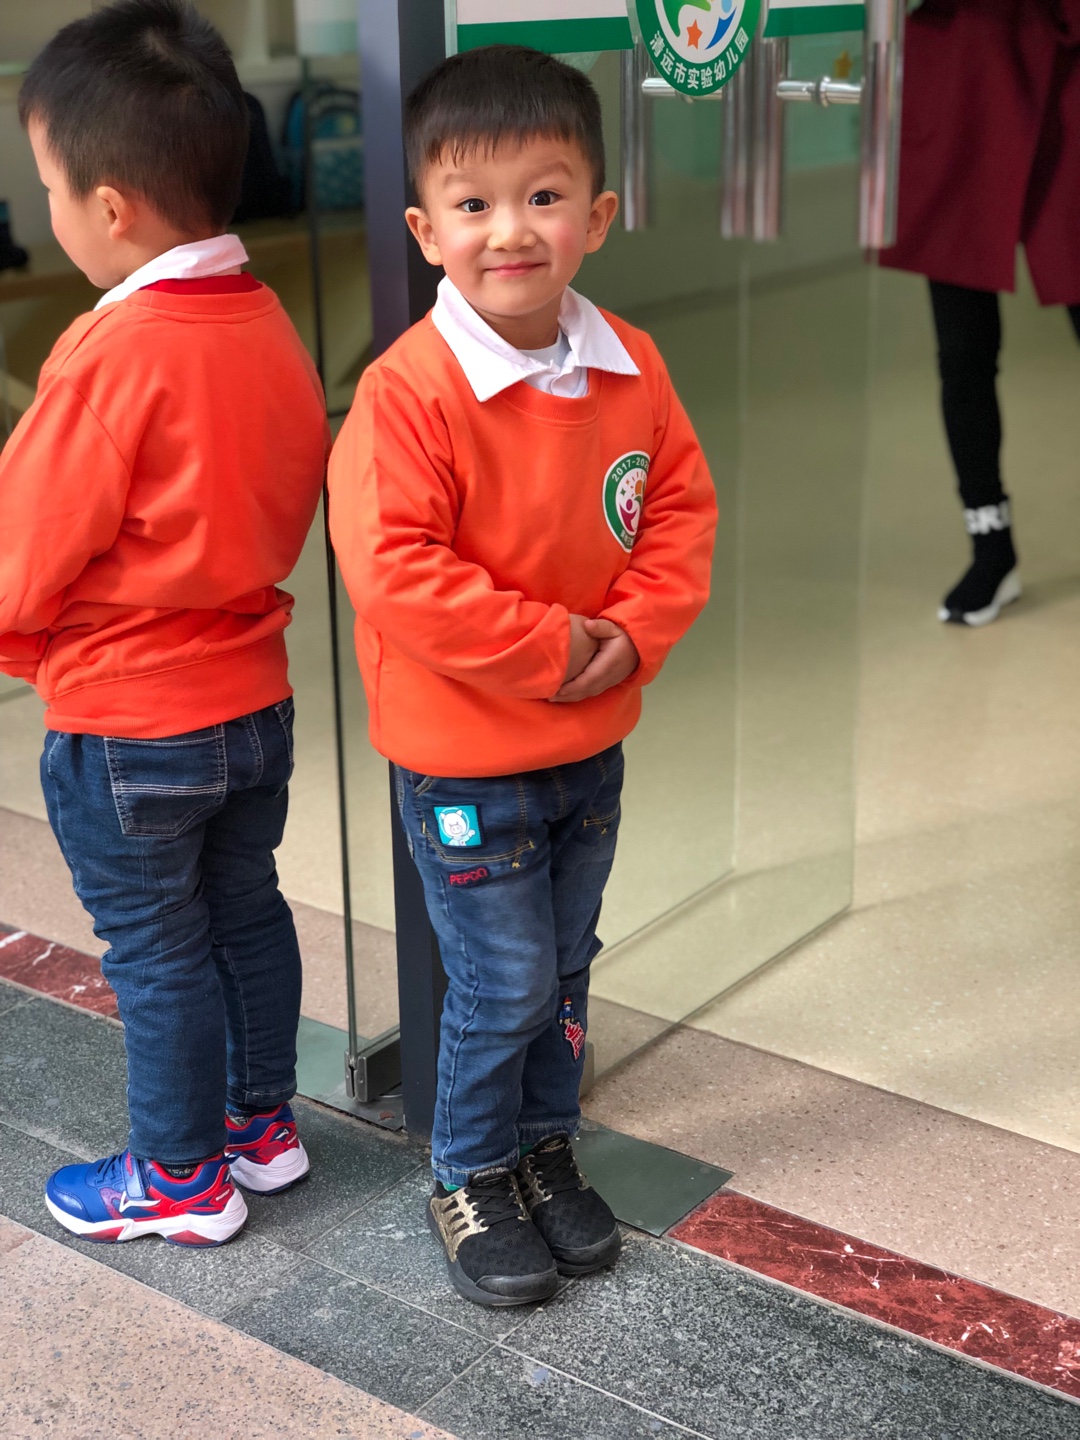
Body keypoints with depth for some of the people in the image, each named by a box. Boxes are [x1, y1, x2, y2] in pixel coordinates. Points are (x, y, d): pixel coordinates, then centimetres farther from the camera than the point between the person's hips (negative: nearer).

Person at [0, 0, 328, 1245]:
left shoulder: (114, 353, -24)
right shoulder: (268, 324, -1)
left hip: (126, 723, -7)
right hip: (253, 696, 7)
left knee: (155, 952, 9)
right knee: (246, 911, 21)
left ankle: (180, 1179, 25)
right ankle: (262, 1123, 38)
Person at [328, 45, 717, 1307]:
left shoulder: (630, 368, -4)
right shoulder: (408, 390, -22)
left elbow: (682, 506, 4)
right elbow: (393, 573, -26)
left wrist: (636, 630, -13)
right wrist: (551, 647, -22)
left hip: (594, 745, 6)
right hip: (465, 761, -5)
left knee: (564, 970, 19)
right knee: (505, 985, 5)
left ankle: (545, 1148, 41)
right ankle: (469, 1179, 29)